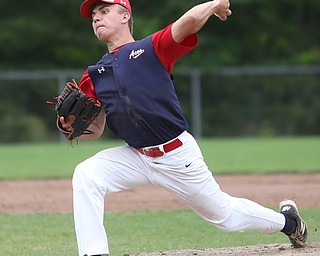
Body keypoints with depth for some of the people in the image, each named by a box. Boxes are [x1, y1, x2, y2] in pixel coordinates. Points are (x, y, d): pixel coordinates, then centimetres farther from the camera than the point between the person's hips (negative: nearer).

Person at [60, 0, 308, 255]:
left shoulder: (154, 48, -9)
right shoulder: (94, 75, 6)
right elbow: (95, 129, 8)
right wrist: (73, 124, -12)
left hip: (179, 157, -4)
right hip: (136, 157, 4)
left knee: (223, 214, 12)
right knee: (86, 175, -22)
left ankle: (286, 220, 40)